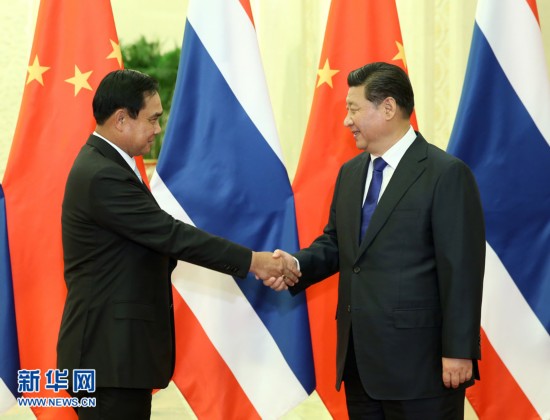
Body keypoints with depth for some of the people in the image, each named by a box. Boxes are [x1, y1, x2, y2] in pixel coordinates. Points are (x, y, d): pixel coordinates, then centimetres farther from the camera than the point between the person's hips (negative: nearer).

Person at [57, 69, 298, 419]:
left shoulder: (104, 165, 13)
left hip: (116, 345, 10)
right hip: (110, 350, -10)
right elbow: (171, 234, -20)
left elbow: (158, 237, 16)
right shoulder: (103, 176, -19)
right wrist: (251, 261, -14)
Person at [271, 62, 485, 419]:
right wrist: (298, 264, -2)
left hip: (419, 360, -7)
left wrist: (459, 351, -16)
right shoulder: (350, 172, 15)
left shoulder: (447, 174, -10)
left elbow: (461, 269, -13)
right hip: (359, 361, 8)